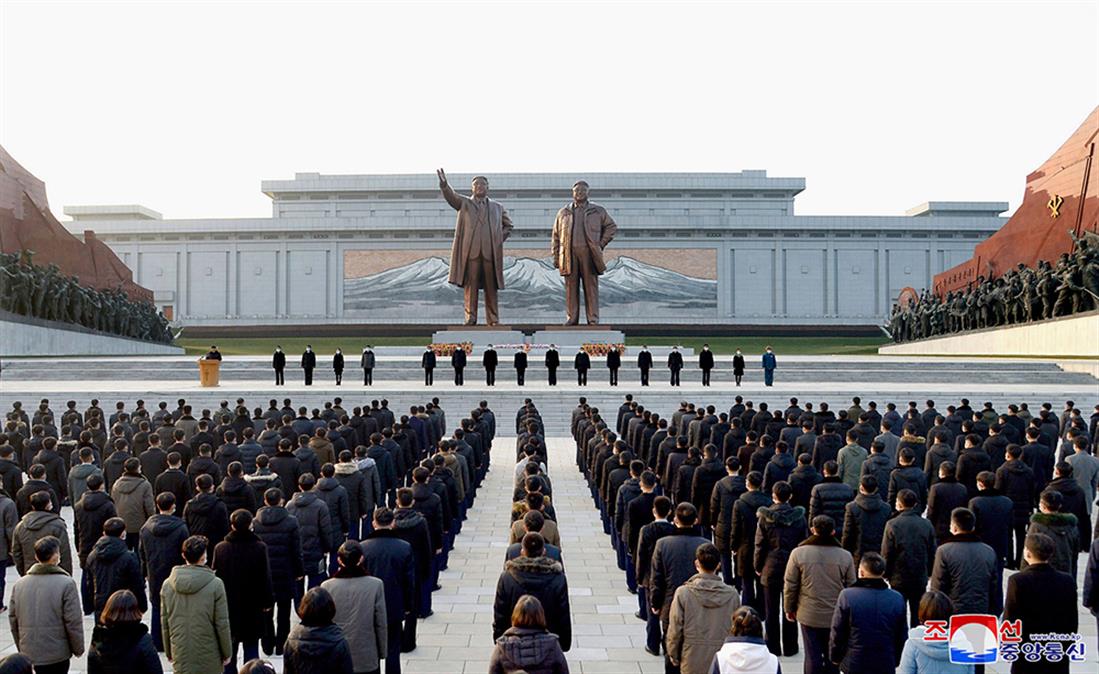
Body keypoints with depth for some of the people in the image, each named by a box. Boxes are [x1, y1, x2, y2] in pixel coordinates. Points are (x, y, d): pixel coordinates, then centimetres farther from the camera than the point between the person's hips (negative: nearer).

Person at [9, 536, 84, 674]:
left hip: (29, 652, 5)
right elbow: (73, 622, -14)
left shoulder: (18, 584, 1)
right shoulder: (66, 584, -15)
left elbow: (13, 620, 9)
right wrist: (78, 649, 0)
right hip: (57, 654, -5)